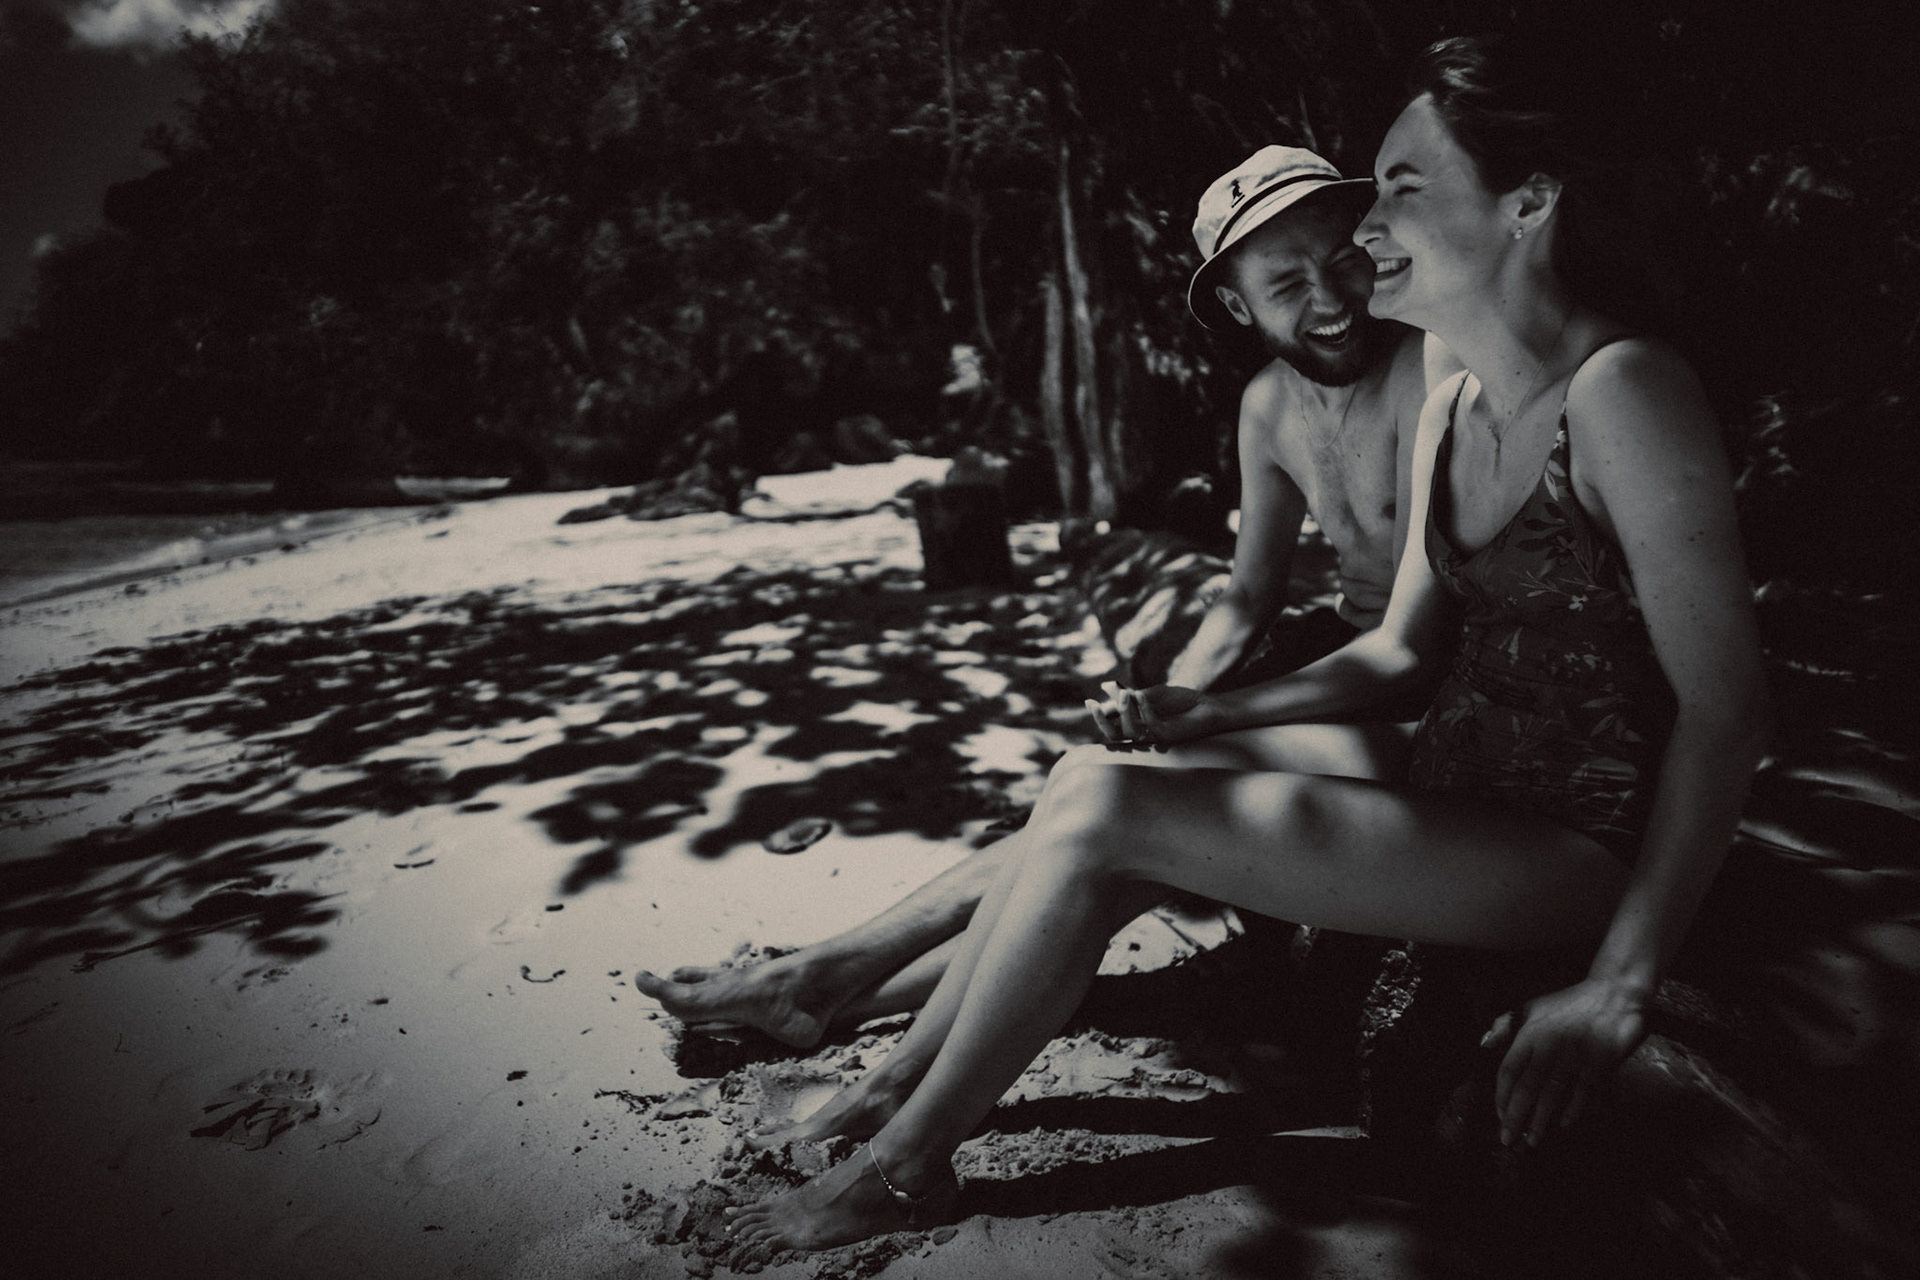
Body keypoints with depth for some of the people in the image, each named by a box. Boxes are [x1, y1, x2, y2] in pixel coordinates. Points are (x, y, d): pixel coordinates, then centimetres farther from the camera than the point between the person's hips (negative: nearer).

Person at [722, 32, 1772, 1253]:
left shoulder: (1621, 391, -18)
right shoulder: (1447, 416, 8)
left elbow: (1726, 705, -19)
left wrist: (1620, 990, -20)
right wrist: (1211, 713, 2)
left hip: (1578, 850, -8)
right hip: (1453, 799, 8)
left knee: (1096, 808, -20)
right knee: (1084, 785, -7)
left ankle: (907, 1162, -2)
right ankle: (890, 1086, 3)